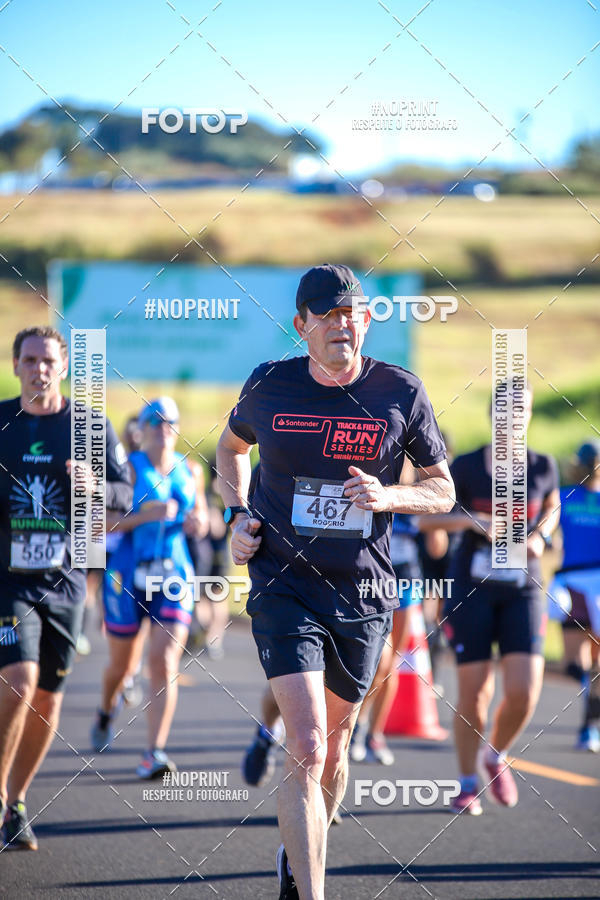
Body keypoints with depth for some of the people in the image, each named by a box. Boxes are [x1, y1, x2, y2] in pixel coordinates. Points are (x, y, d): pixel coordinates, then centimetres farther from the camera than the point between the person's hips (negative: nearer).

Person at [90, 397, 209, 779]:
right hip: (128, 575, -2)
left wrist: (197, 522, -2)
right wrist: (147, 515, -23)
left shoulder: (190, 471, 7)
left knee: (165, 664, -13)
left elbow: (200, 515, 21)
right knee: (122, 663, 12)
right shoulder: (129, 468, -4)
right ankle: (108, 710, 47)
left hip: (175, 575, 2)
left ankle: (155, 752, -16)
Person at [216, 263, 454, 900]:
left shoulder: (400, 393, -3)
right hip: (284, 586, -2)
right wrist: (237, 516, 4)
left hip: (364, 595, 2)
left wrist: (389, 497, -14)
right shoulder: (269, 386, -2)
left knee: (333, 747, 15)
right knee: (307, 749, -17)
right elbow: (231, 448, 20)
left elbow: (443, 490, 7)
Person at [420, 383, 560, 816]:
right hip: (472, 589, -1)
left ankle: (496, 756, 19)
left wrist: (541, 537, 0)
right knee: (475, 691, -3)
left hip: (522, 591, 2)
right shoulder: (467, 466, -5)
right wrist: (468, 518, -19)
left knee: (524, 691, -11)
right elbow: (425, 518, -1)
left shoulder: (544, 467, 1)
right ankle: (468, 783, 17)